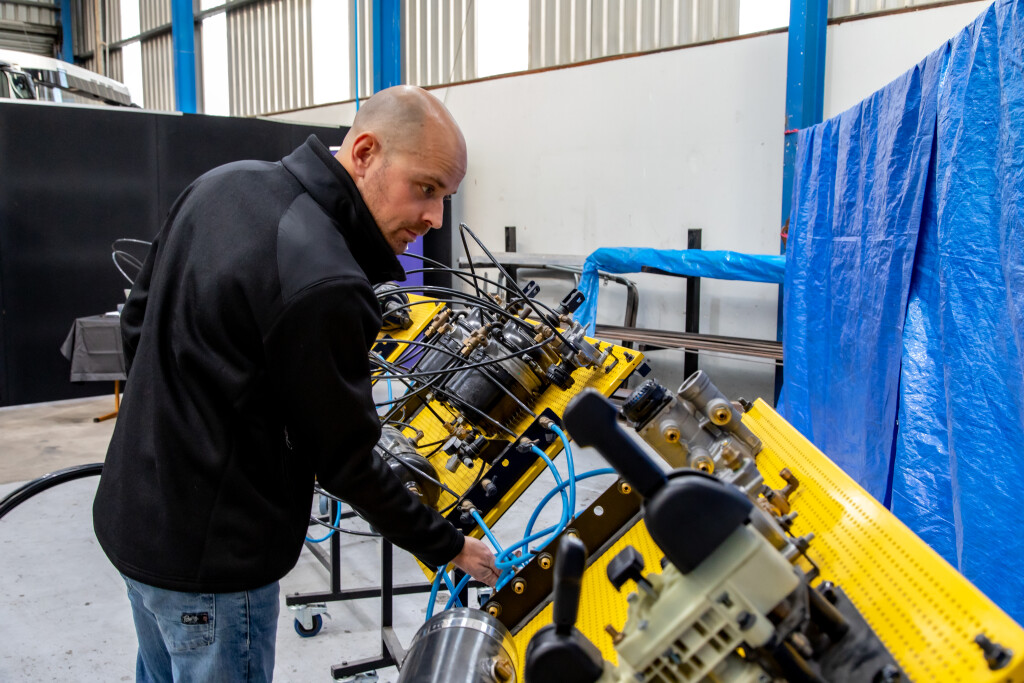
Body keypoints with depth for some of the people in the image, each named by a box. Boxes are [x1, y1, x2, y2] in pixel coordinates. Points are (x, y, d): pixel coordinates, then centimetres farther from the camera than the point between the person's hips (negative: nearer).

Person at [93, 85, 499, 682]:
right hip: (210, 555, -9)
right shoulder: (323, 287, -31)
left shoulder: (224, 183, -3)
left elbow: (138, 321, 9)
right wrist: (448, 547, -8)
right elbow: (345, 463, -20)